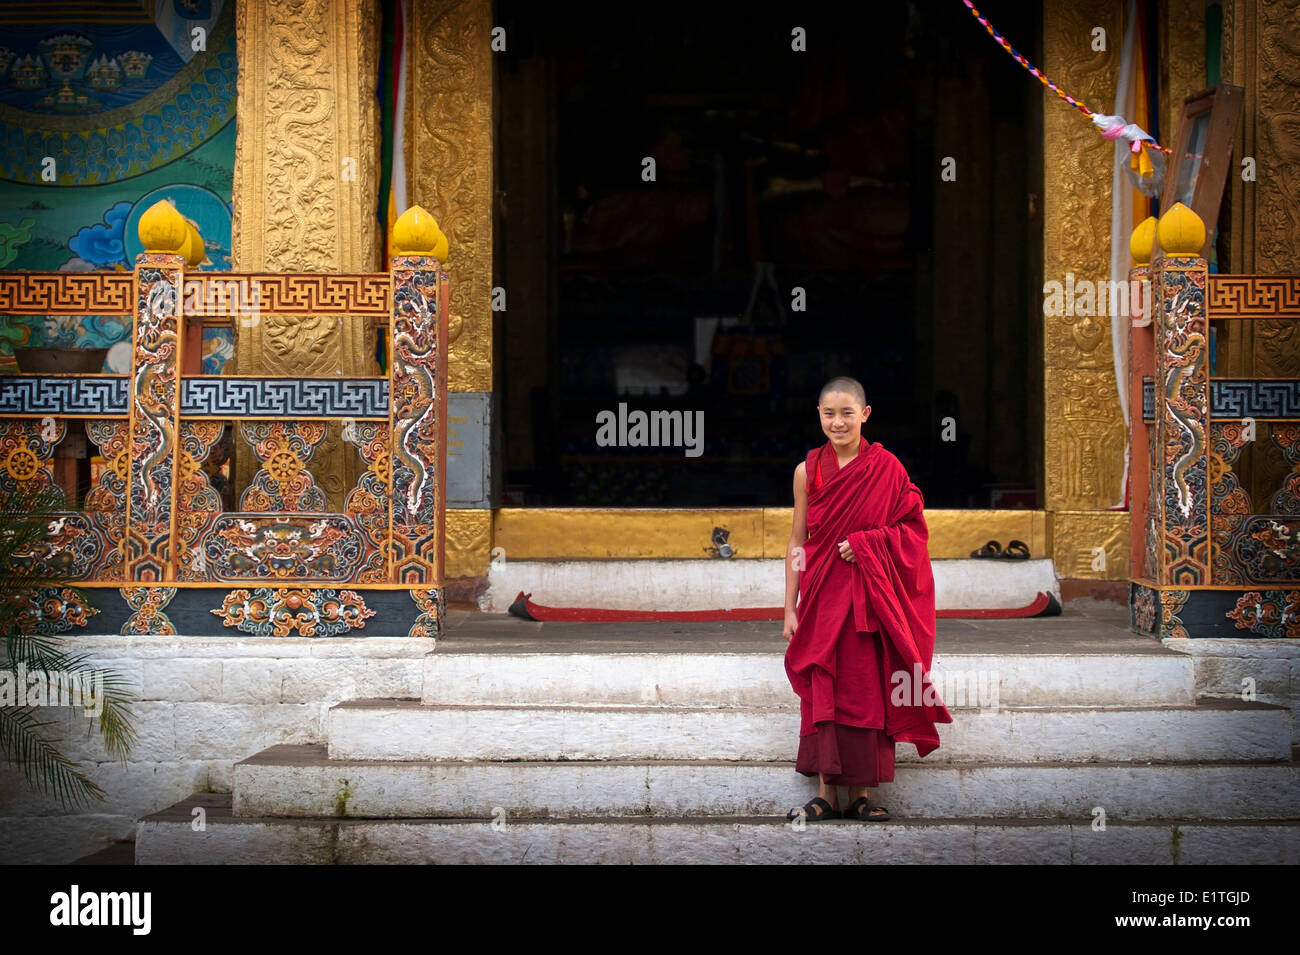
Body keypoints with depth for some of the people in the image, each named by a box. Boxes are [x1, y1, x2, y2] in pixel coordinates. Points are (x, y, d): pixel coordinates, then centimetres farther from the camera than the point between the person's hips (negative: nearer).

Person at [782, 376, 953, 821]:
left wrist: (866, 543, -15)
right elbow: (797, 543, 6)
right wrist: (790, 608, 3)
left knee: (867, 691, -1)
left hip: (870, 598, -1)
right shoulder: (808, 471, 3)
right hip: (822, 596, 1)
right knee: (823, 691, -1)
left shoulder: (886, 469, -1)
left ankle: (861, 793, 10)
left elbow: (912, 530, 1)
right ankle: (827, 794, 6)